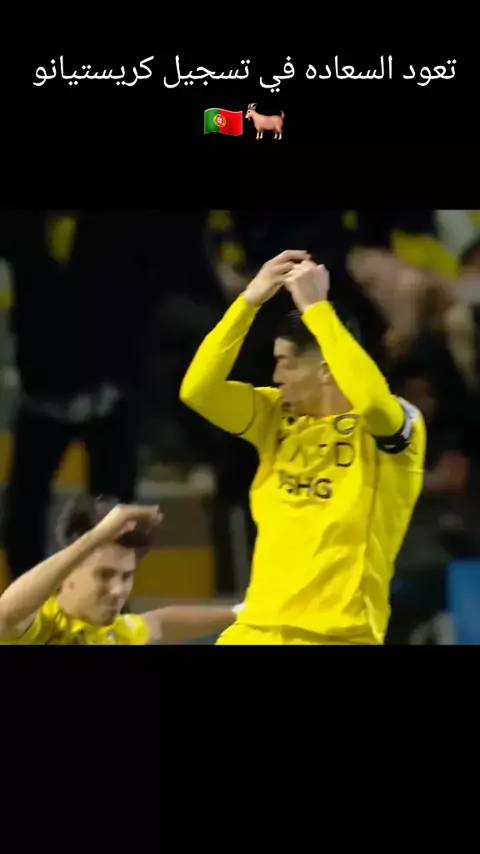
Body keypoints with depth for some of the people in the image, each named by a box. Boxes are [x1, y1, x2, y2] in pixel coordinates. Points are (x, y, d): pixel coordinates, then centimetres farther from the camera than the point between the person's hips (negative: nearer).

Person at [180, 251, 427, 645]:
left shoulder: (394, 426, -6)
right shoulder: (278, 417, 10)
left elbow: (371, 398, -29)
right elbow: (198, 389, -1)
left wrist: (316, 307, -22)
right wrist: (250, 300, -8)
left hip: (342, 634, -5)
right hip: (259, 628, 5)